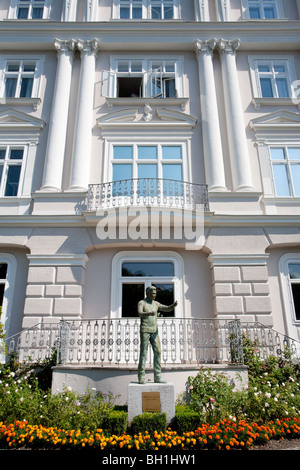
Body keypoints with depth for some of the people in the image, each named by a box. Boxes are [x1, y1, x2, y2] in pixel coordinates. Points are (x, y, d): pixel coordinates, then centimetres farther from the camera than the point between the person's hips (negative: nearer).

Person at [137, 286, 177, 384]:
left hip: (154, 331, 5)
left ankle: (157, 377, 2)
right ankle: (141, 378, 1)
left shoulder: (156, 304, 14)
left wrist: (173, 305, -20)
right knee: (143, 353, -5)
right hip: (145, 331, -5)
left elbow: (167, 309, 3)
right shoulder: (141, 303, -3)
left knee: (157, 352, -1)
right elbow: (140, 313, -22)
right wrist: (149, 313, -42)